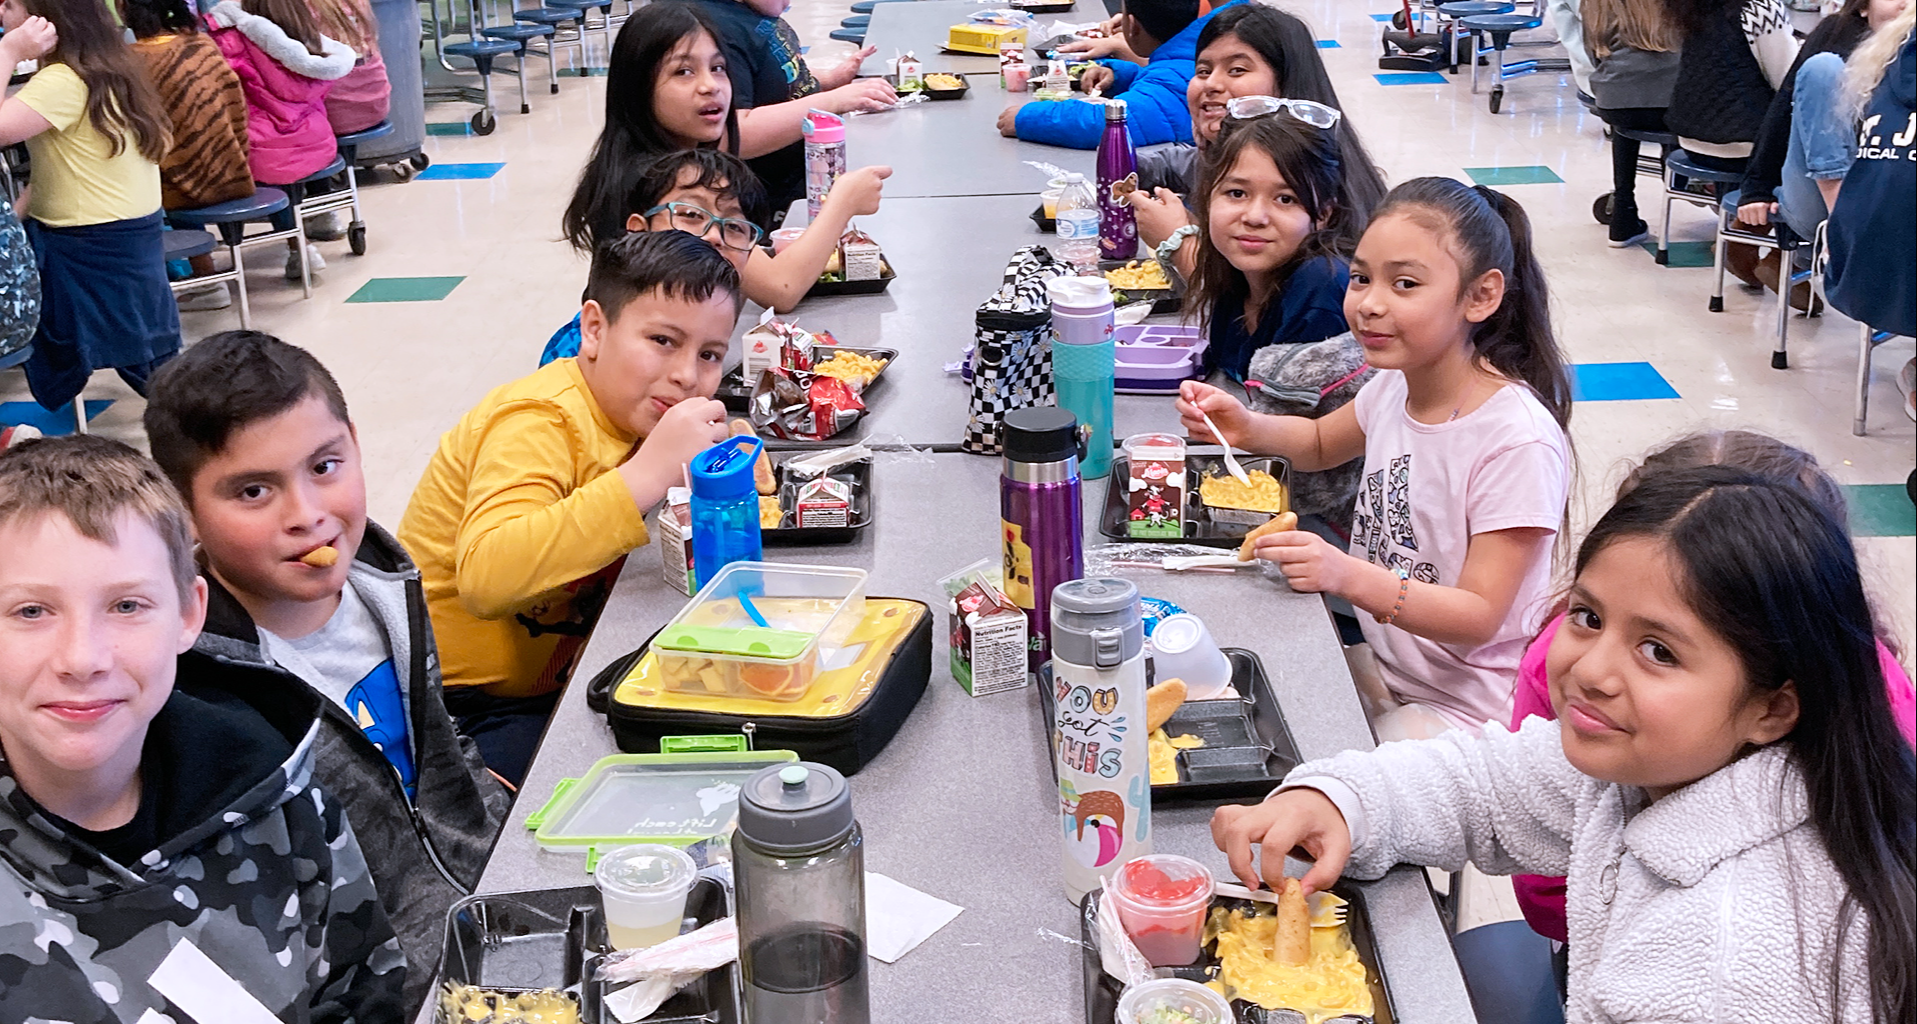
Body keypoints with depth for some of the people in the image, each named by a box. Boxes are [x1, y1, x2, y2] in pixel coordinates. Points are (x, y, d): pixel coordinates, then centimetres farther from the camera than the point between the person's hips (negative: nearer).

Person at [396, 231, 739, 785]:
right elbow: (487, 578, -42)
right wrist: (651, 473, -43)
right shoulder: (539, 421, -23)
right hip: (464, 704, -8)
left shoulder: (633, 406, 3)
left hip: (556, 675, 8)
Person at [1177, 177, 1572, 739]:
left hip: (1463, 711, -7)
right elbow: (1320, 443, 20)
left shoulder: (1519, 441, -24)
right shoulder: (1397, 382, -2)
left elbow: (1479, 617, -23)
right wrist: (1246, 427, -1)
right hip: (1387, 675, 7)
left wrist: (1349, 576, -37)